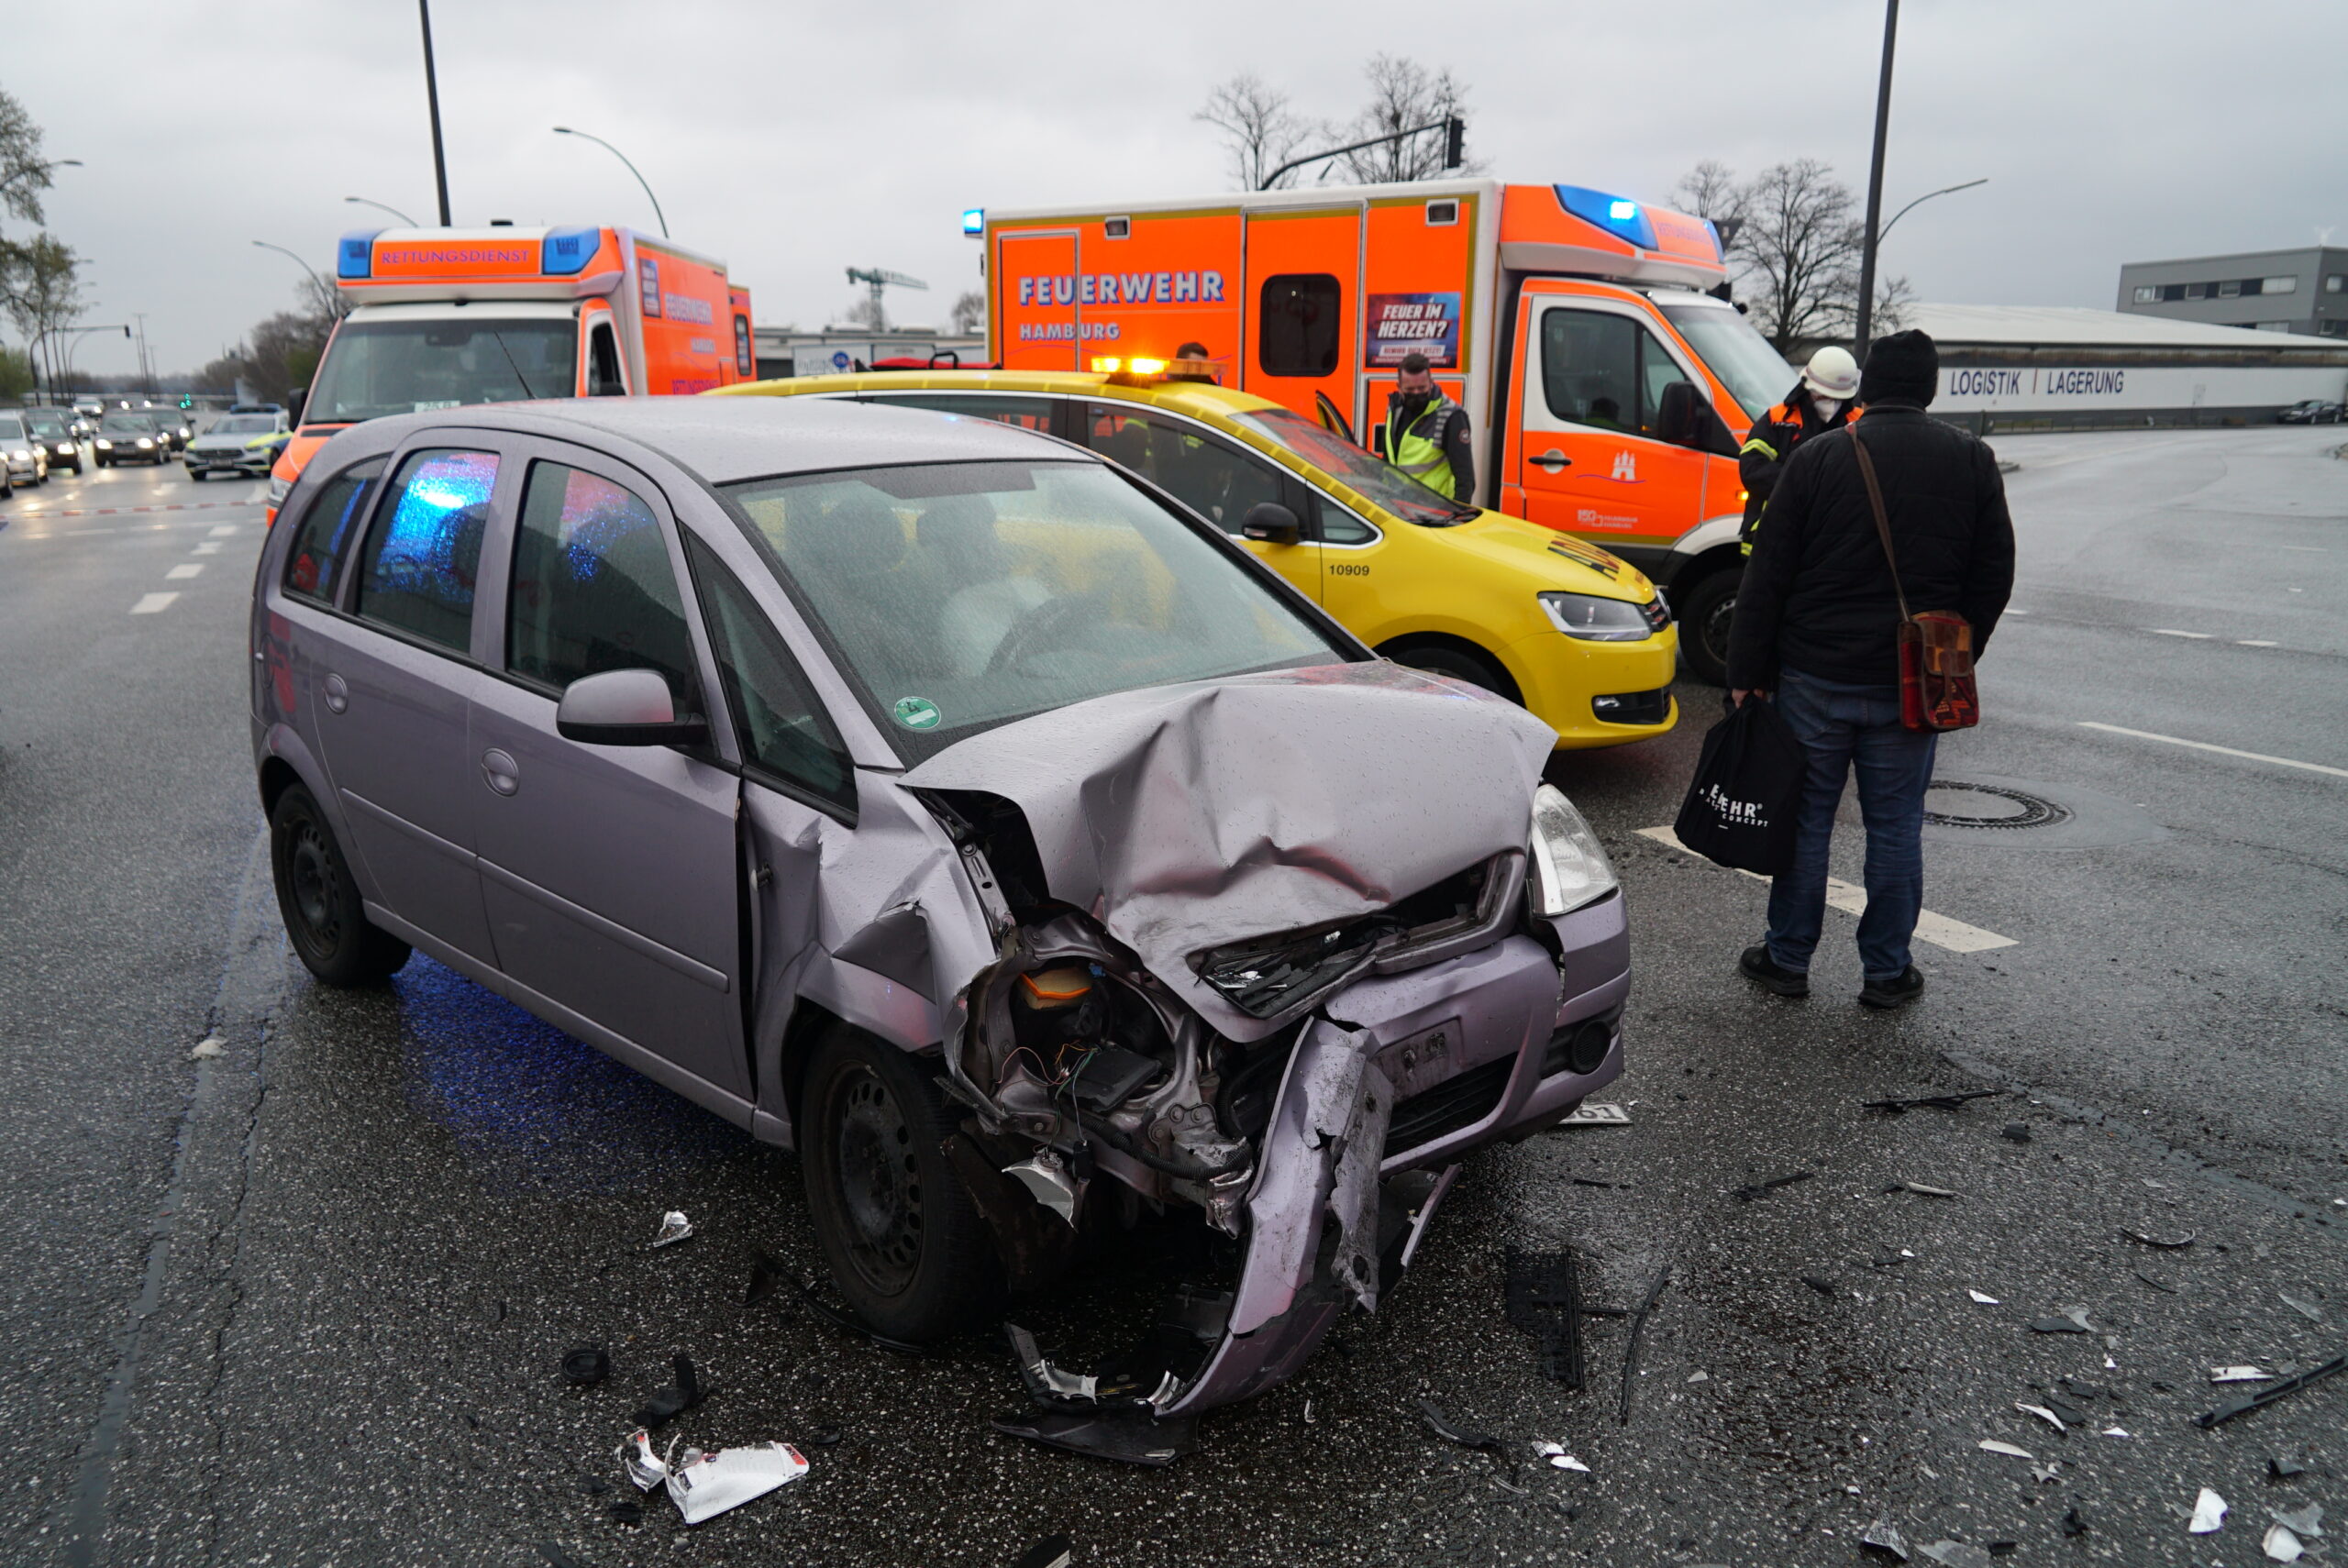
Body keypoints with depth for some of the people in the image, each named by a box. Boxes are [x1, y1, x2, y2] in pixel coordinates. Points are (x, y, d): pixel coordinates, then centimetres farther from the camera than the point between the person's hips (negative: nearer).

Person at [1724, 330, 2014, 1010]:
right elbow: (1993, 576, 6)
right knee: (1896, 825, 10)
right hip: (1912, 682, 2)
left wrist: (1747, 669, 0)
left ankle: (1788, 959, 16)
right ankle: (1887, 971, 18)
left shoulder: (1818, 457, -4)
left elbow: (1768, 573, -5)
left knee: (1805, 817, 8)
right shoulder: (1971, 461, 2)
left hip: (1815, 677, -1)